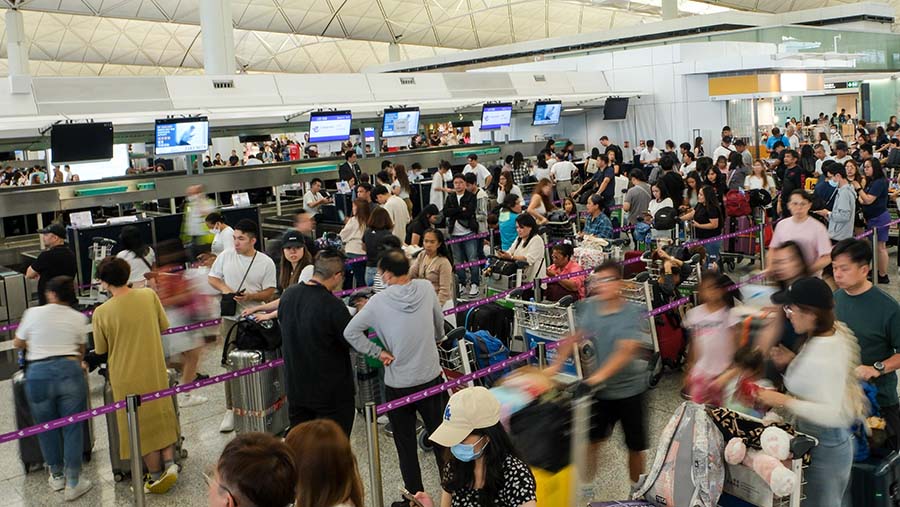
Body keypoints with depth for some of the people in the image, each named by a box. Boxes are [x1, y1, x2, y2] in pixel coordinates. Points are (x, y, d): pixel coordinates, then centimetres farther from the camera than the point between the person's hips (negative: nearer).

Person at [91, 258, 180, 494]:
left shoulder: (101, 313, -16)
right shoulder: (149, 295, -9)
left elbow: (100, 350, -2)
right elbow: (164, 326, 4)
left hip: (127, 376, -3)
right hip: (156, 370, 3)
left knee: (142, 425, 11)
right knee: (162, 417, 21)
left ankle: (157, 476, 19)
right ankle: (170, 464, 12)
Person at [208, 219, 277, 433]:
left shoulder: (266, 263, -2)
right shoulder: (226, 256, 5)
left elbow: (269, 292, -2)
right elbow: (212, 278, 14)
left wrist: (249, 297, -19)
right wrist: (224, 288, -6)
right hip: (230, 318, 2)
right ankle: (231, 409, 11)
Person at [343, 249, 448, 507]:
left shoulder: (379, 301, -15)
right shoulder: (426, 288, -7)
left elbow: (350, 332, -15)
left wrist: (379, 352, -8)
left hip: (398, 384, -3)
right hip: (431, 377, 3)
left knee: (406, 446, 12)